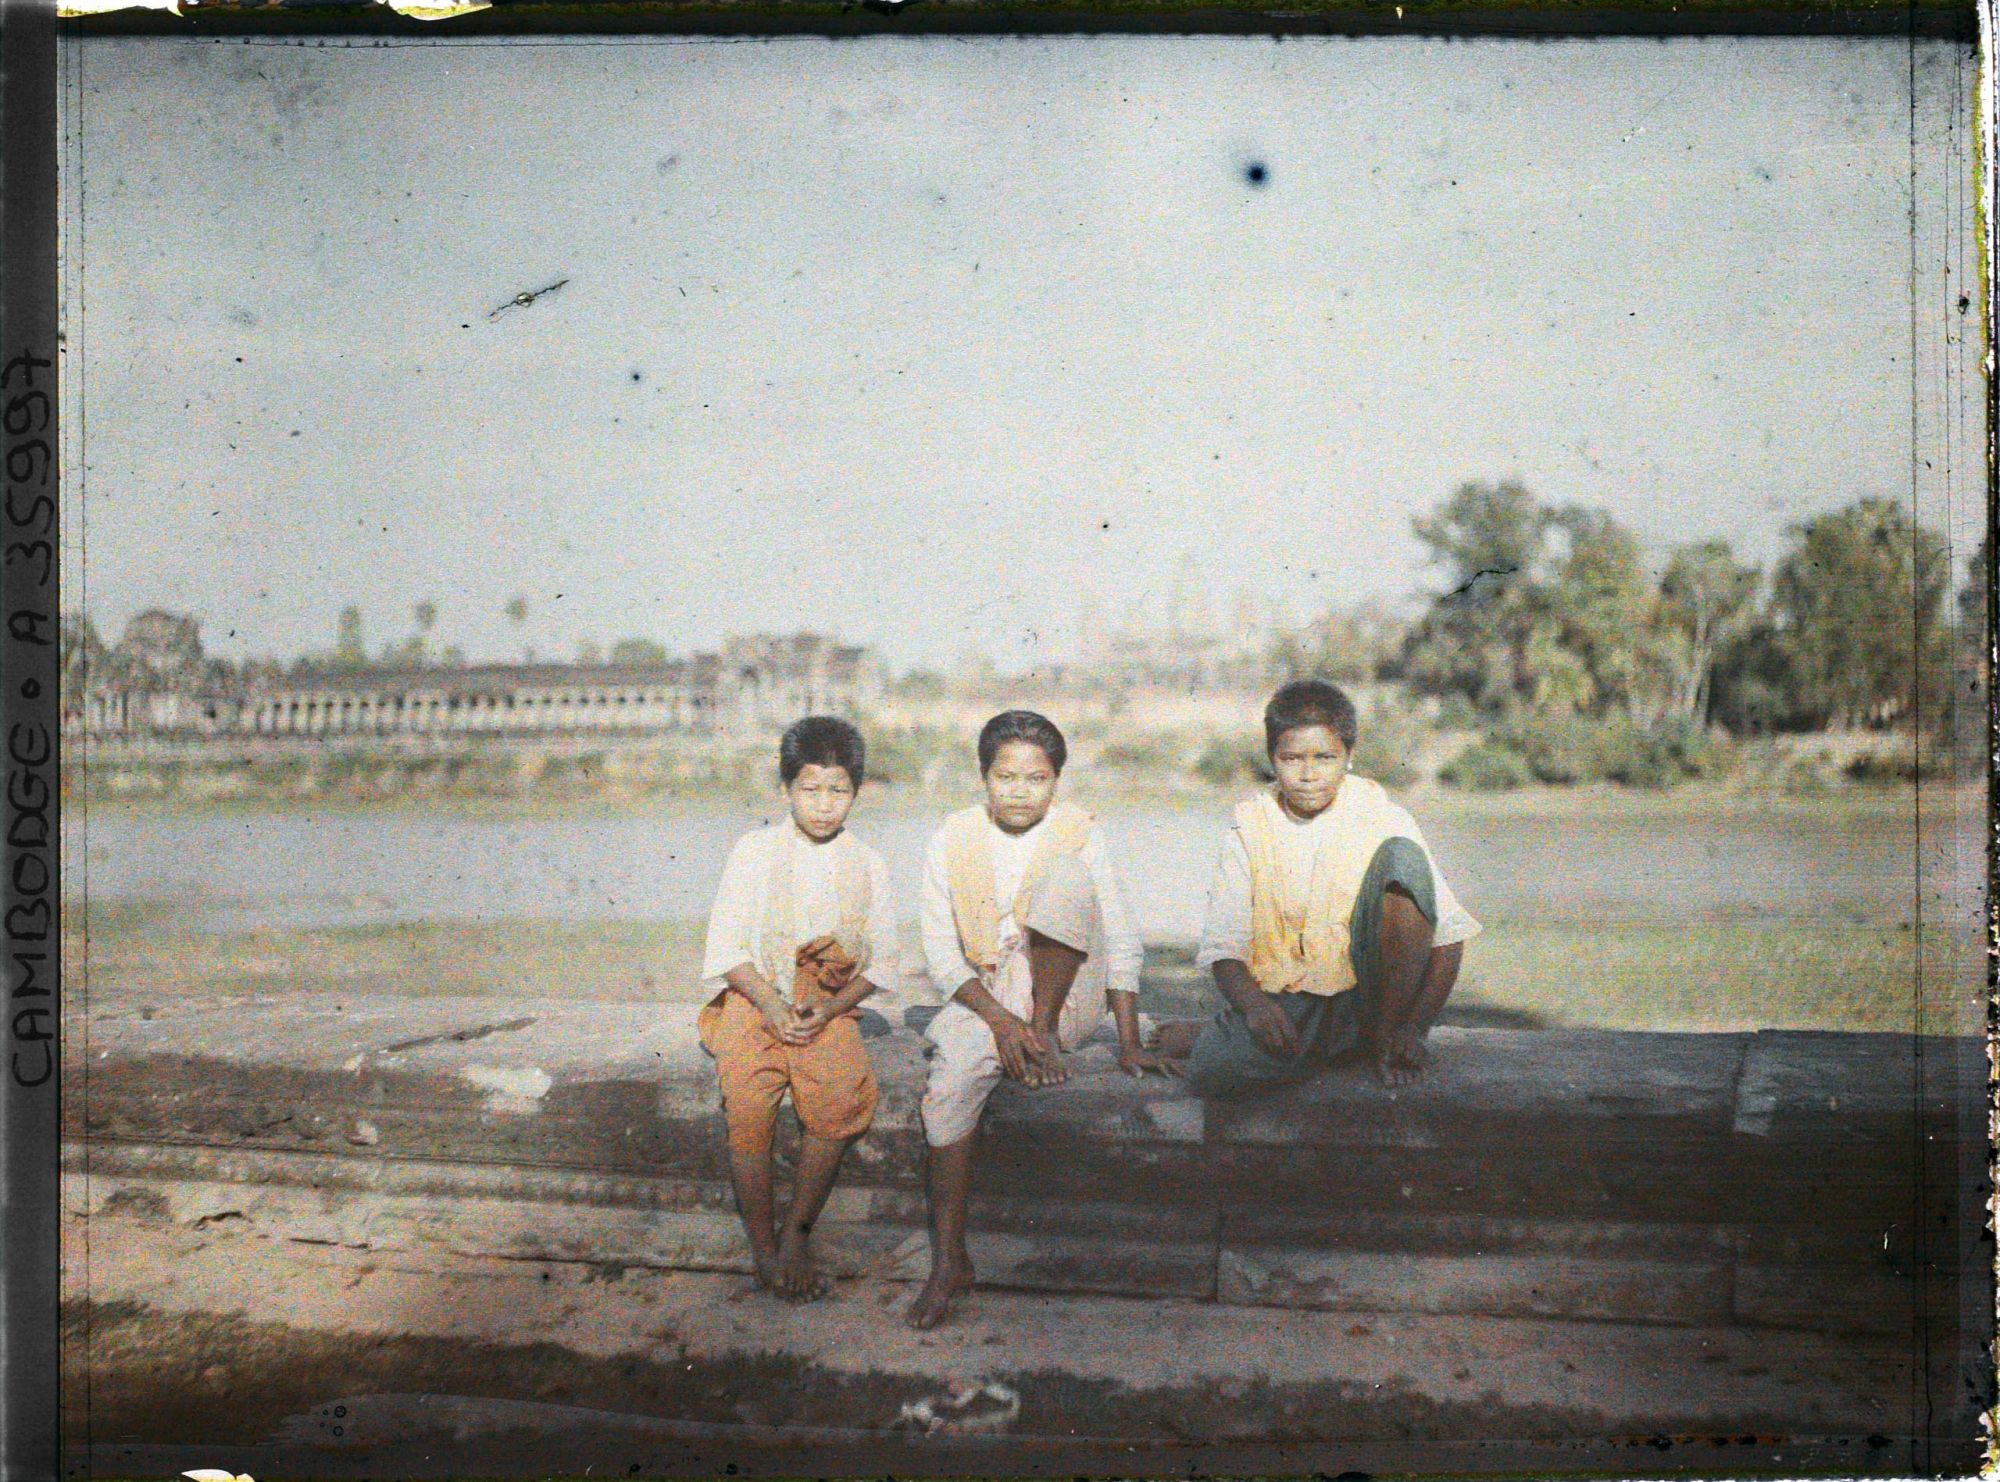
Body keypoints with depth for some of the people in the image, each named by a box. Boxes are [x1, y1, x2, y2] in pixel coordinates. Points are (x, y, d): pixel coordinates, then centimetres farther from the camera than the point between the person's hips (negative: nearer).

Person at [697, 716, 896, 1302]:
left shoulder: (867, 865, 9)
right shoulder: (755, 850, 4)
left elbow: (881, 958, 9)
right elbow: (725, 945, 1)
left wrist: (830, 1009, -8)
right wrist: (771, 1004, -13)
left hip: (828, 1010, 1)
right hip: (754, 1003, -1)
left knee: (842, 1102, -25)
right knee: (748, 1116, -22)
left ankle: (796, 1232, -5)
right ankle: (764, 1249, -4)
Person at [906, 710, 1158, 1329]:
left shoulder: (1080, 835, -2)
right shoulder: (952, 841, -1)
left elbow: (1121, 943, -2)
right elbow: (940, 951, -5)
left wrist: (1129, 1044, -10)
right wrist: (997, 1017, -20)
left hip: (1069, 994, -1)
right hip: (987, 994, 1)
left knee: (1063, 871, -24)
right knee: (954, 1067, -32)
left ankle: (1045, 1027, -16)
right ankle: (948, 1261, -24)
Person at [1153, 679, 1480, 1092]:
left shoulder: (1381, 818, -2)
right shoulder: (1251, 832, 1)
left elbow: (1449, 934, -5)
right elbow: (1223, 948, -4)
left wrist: (1414, 1027, -16)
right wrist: (1254, 1005, -25)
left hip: (1375, 991, -1)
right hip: (1288, 1000, 1)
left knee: (1400, 857, -24)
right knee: (1212, 1071, -31)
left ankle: (1388, 1031, -12)